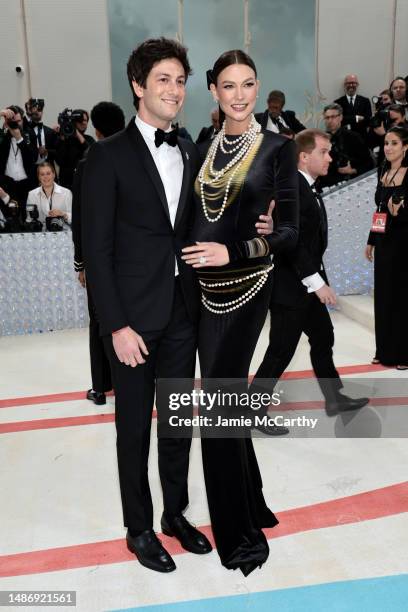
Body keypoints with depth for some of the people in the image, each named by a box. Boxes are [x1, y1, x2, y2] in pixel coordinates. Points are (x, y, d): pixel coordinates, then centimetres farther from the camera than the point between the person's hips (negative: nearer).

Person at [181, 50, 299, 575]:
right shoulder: (203, 147, 11)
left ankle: (239, 531, 17)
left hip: (246, 286, -5)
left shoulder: (277, 148, -3)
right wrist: (194, 258, 0)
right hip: (204, 288, 5)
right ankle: (251, 506, 34)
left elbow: (289, 230, -7)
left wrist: (233, 251, -19)